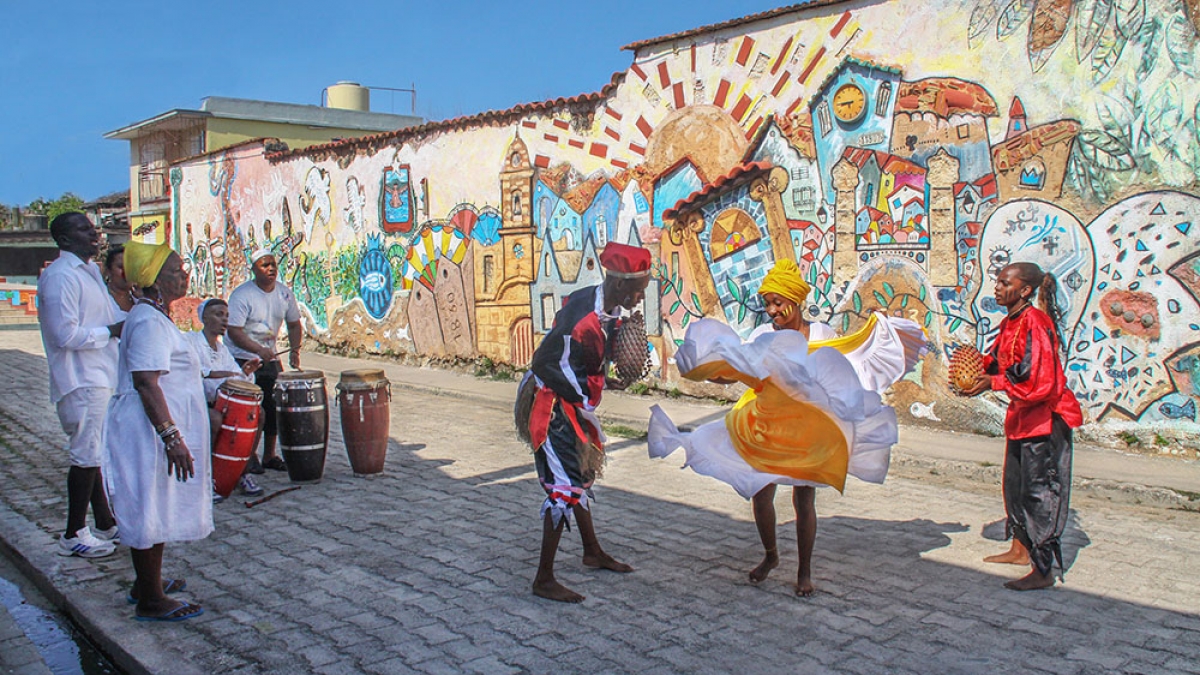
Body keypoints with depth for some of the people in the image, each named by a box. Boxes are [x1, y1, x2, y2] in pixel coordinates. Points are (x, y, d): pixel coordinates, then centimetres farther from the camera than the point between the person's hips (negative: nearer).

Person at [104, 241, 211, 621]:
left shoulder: (154, 316, 15)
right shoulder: (149, 322, -19)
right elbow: (145, 383, -26)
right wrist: (172, 437, -30)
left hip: (154, 430, 11)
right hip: (150, 432, -11)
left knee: (155, 512, 19)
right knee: (151, 513, -3)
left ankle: (147, 583, 32)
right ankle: (151, 601, 6)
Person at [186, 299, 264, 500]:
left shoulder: (222, 349, 18)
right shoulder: (190, 340, -4)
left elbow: (235, 380, 12)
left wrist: (245, 372, -9)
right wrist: (211, 373, -37)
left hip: (217, 402, 7)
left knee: (256, 413, -12)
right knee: (215, 418, -35)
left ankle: (243, 472, -2)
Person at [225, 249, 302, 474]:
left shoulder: (284, 293, 3)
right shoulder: (241, 295, -15)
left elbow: (294, 325, 12)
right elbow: (234, 331, -20)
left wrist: (294, 349, -5)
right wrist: (259, 350, -32)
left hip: (270, 359, 5)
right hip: (243, 360, -5)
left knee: (274, 407, 6)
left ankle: (270, 455, 18)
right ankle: (248, 456, 7)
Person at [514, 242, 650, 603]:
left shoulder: (606, 307, 0)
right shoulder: (583, 319, -29)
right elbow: (543, 364, -25)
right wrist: (591, 389, -21)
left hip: (573, 404, 10)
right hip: (552, 406, -10)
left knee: (581, 475, 22)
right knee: (564, 487, -7)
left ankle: (593, 552, 41)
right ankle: (544, 580, 3)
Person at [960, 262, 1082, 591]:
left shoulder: (1035, 322, -20)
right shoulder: (1010, 323, 9)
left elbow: (1041, 379, -26)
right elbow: (997, 361, 17)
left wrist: (993, 383, -23)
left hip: (1045, 417, -10)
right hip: (1022, 416, 10)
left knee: (1039, 491, -6)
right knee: (1015, 484, 19)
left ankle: (1043, 570, 2)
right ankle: (1020, 549, 35)